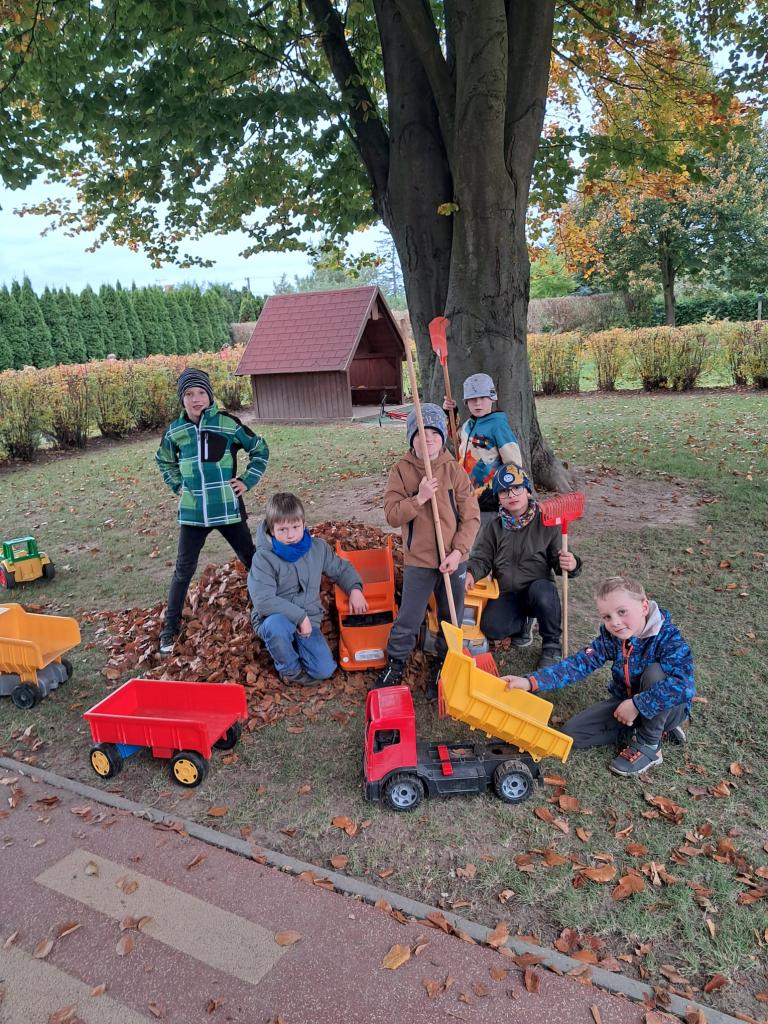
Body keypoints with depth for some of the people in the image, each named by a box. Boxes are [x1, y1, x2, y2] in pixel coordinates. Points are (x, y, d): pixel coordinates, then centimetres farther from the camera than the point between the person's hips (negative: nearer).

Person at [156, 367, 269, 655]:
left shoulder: (227, 422, -7)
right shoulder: (175, 431, 2)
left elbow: (260, 449, 5)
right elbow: (164, 460, 23)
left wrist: (248, 480, -2)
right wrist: (177, 485, 10)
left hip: (227, 509, -2)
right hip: (192, 512, 2)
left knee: (251, 560, 11)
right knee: (184, 570, 8)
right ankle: (170, 627, 22)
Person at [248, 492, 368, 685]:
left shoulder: (318, 548, -1)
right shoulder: (264, 558, -17)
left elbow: (342, 569, 15)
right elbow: (263, 600, -26)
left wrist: (355, 589, -4)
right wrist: (299, 615, -26)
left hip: (308, 622, 4)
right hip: (274, 621, -3)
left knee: (325, 670, -14)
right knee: (276, 624, -40)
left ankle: (292, 646, 17)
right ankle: (290, 670, -9)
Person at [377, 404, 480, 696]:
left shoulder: (455, 470, -5)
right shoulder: (401, 470, -5)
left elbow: (471, 517, -5)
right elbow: (392, 515, -11)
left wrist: (457, 552, -13)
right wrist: (419, 498, -23)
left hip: (453, 559, 2)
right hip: (418, 560, -1)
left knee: (451, 617, 14)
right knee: (408, 619, 6)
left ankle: (443, 665, 35)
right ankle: (395, 662, 29)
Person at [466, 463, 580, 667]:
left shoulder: (546, 524, -3)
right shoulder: (492, 528, 4)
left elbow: (558, 561, -2)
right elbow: (480, 559, 4)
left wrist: (570, 565, -26)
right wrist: (470, 573, -19)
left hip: (539, 590, -2)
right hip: (506, 595, 2)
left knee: (542, 591, -38)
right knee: (491, 628, -25)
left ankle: (552, 645, -11)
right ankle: (524, 621, 12)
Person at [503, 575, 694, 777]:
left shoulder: (668, 637, -29)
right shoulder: (610, 636, -14)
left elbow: (684, 686, -42)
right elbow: (581, 663, -20)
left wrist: (637, 705, -38)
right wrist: (531, 682, -31)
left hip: (667, 707, -5)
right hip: (627, 703, 5)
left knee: (655, 671, -35)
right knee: (572, 732, -7)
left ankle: (649, 746, -13)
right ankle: (656, 729, 4)